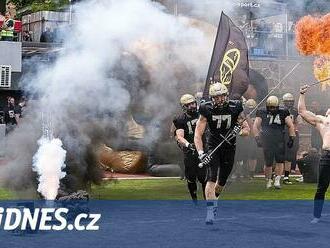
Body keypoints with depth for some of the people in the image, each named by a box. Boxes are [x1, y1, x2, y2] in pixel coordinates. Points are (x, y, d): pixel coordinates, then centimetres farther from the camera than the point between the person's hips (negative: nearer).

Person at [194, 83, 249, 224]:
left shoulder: (234, 108, -9)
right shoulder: (207, 110, -12)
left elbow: (247, 130, -2)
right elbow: (198, 134, -14)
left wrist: (238, 132, -25)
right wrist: (201, 153, -28)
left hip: (229, 148, 2)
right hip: (213, 147, -2)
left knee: (221, 182, 10)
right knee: (211, 179, -19)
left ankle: (213, 200, 40)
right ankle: (210, 212, -20)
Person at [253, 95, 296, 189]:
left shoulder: (283, 113, 3)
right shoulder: (262, 113, 3)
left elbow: (291, 126, 8)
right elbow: (255, 126, 6)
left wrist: (291, 138, 3)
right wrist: (257, 138, -3)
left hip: (279, 141, 1)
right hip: (267, 142, -1)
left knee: (280, 161, -7)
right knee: (268, 163, 2)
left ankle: (277, 180, -1)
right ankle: (268, 181, 16)